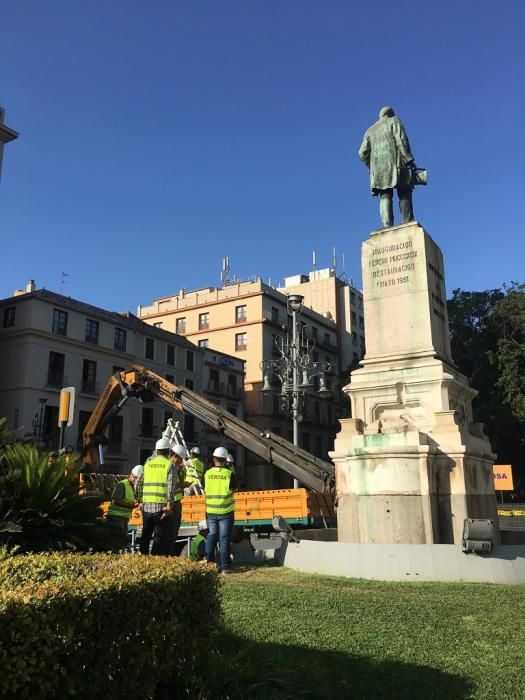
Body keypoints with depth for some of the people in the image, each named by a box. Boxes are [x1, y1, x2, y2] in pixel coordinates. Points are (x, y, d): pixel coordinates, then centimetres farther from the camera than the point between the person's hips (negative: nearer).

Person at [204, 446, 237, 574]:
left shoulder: (207, 474, -3)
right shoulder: (229, 474, -10)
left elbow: (205, 491, 5)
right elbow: (234, 489, 1)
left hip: (211, 511, 2)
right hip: (226, 511, -2)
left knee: (211, 536, 15)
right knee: (224, 539, 2)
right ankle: (225, 567, 3)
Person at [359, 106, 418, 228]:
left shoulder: (370, 130, 24)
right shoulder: (394, 121, 13)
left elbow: (363, 153, 14)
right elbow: (401, 140, -3)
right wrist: (409, 160, -8)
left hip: (378, 169, 3)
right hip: (396, 164, -3)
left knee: (385, 197, -3)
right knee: (404, 195, -2)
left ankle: (388, 227, -18)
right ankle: (408, 226, -14)